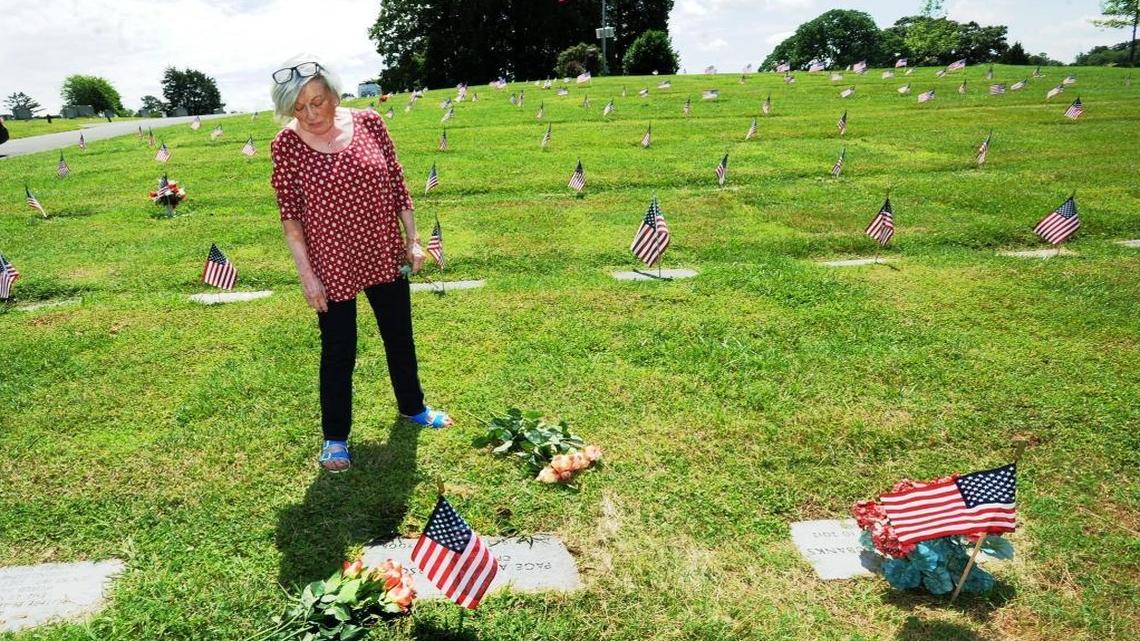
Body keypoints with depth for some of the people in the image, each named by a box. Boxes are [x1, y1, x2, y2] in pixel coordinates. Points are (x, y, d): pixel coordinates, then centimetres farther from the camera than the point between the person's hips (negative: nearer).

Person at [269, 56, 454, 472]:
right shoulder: (287, 144, -11)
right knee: (338, 352, 9)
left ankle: (412, 407, 43)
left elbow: (398, 184, 2)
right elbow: (289, 214, -8)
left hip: (385, 257, 3)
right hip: (333, 267, -3)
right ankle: (335, 437, 28)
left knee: (400, 337, 19)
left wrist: (412, 239, 2)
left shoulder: (369, 123, -6)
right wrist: (306, 274, -10)